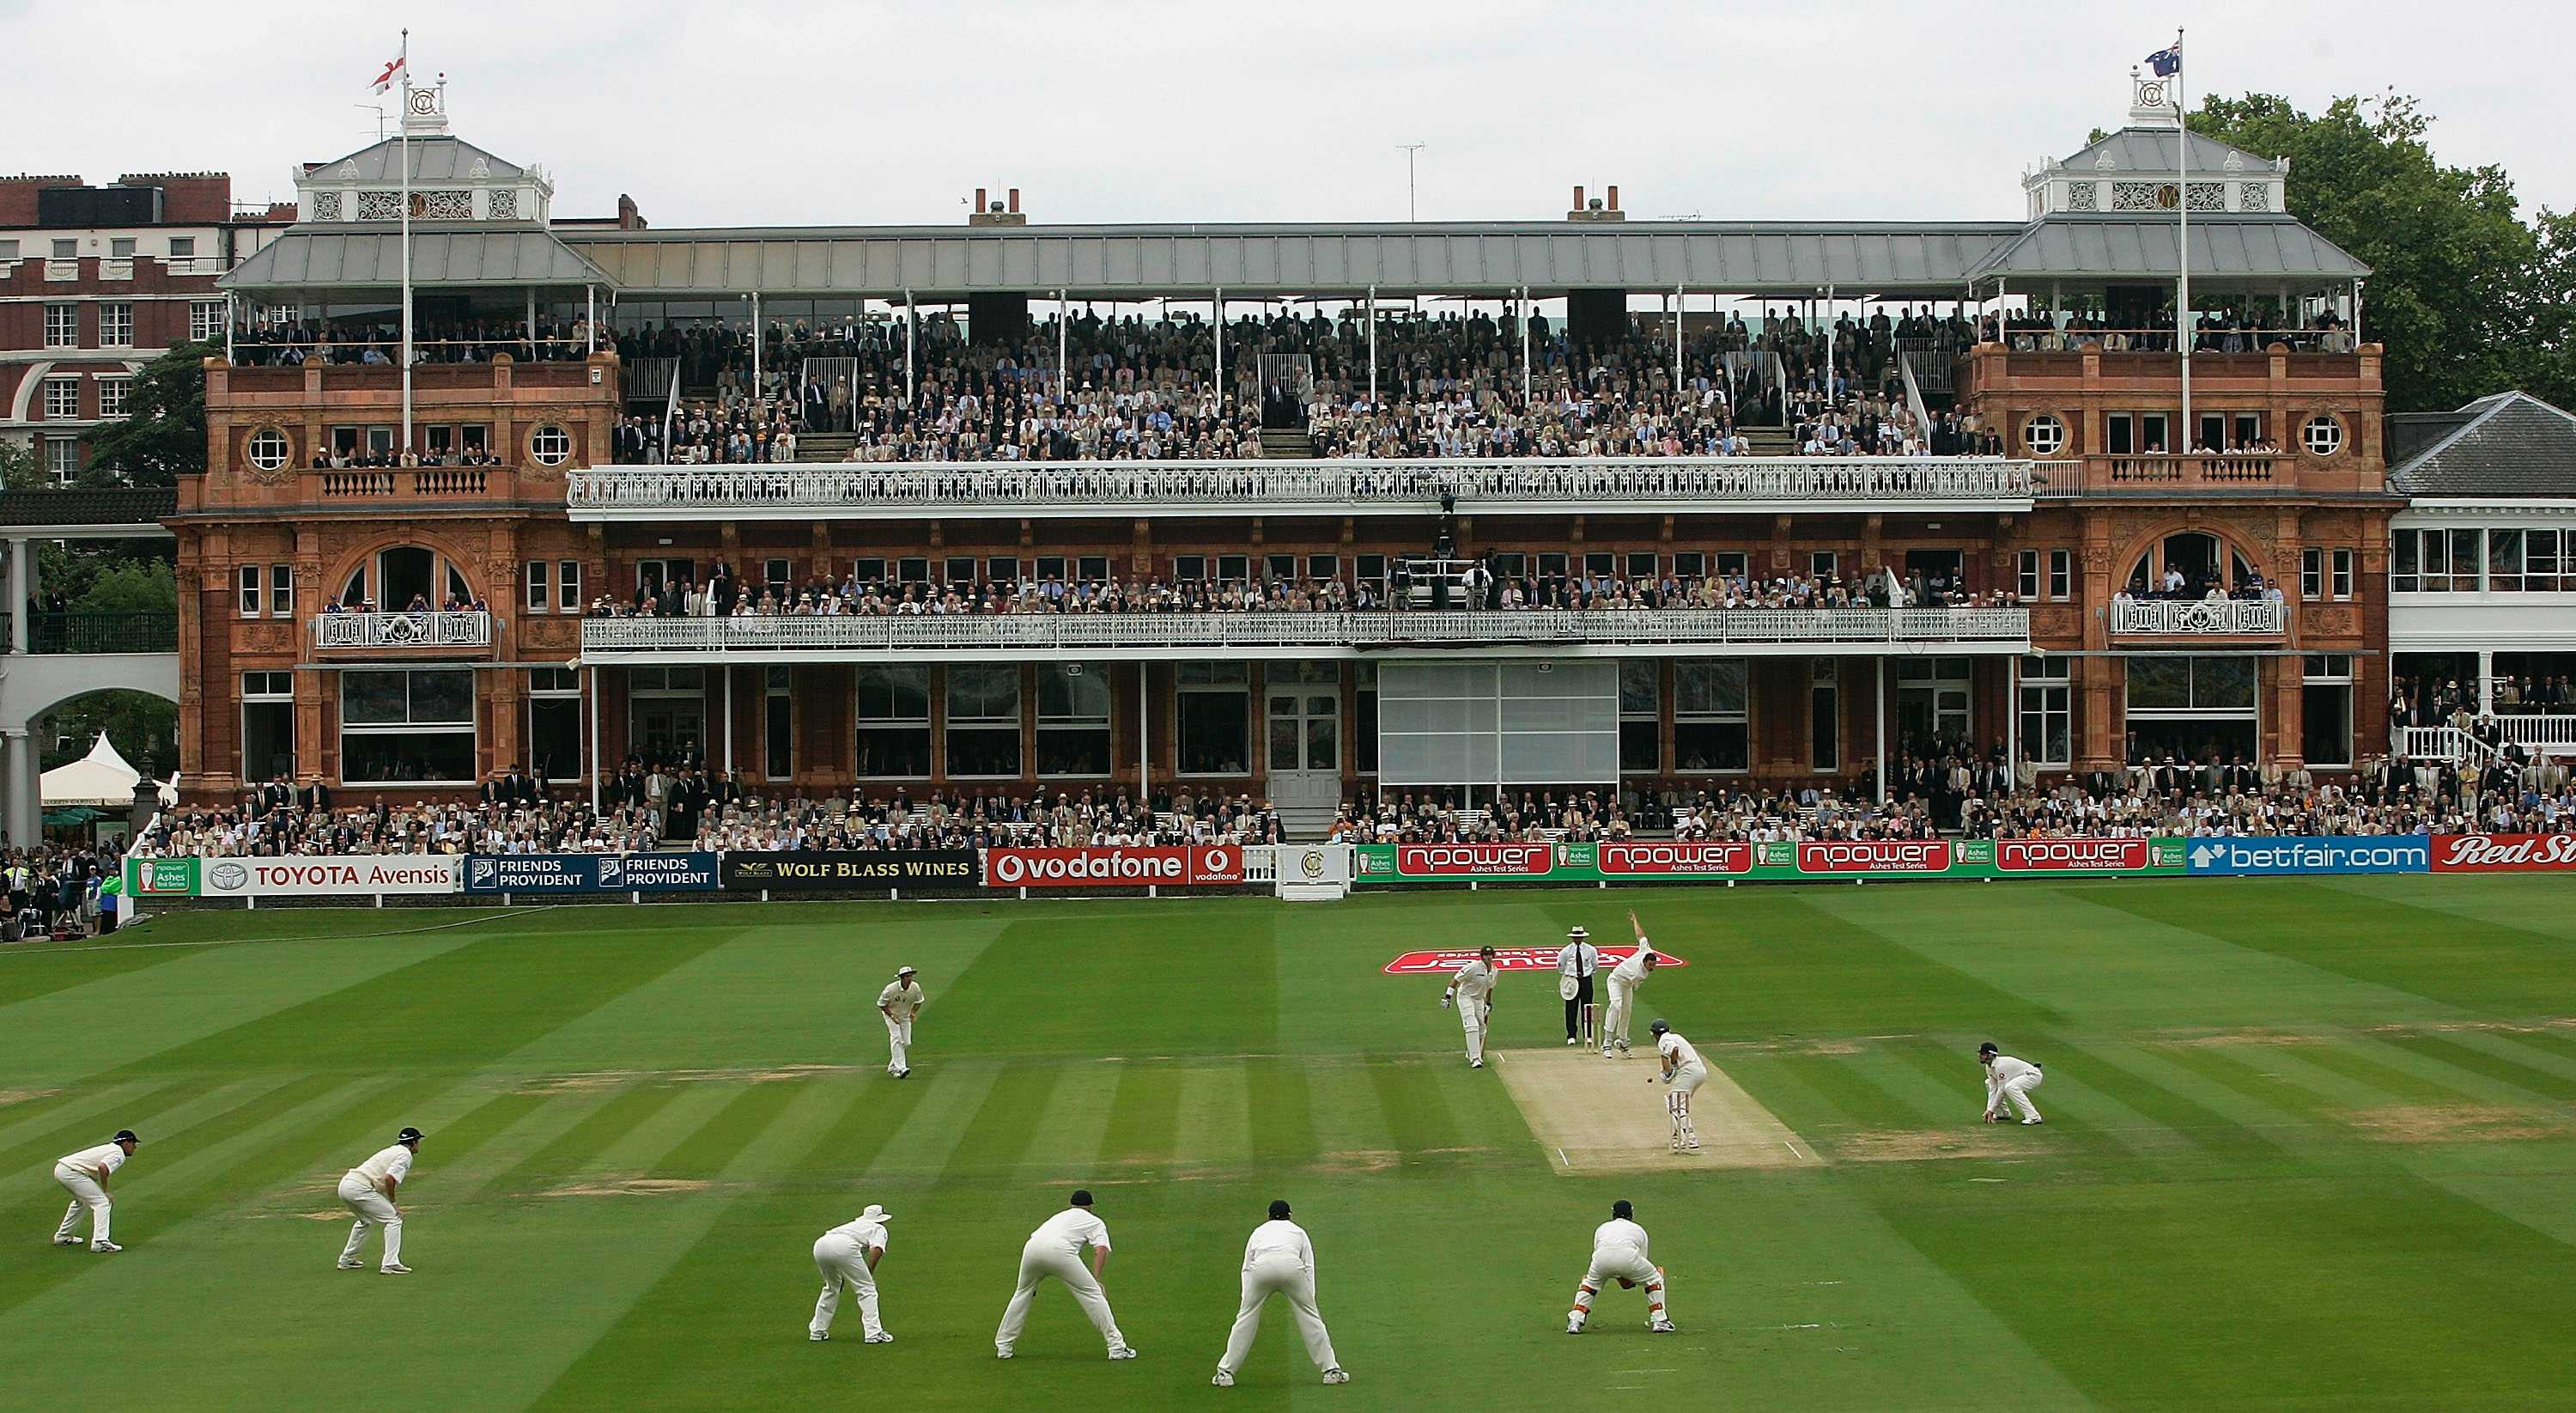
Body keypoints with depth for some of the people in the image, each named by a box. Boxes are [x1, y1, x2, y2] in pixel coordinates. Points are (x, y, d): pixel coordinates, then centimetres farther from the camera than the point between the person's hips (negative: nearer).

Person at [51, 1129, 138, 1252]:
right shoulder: (118, 1154, -7)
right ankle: (100, 1242, -20)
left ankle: (63, 1236, 38)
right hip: (71, 1172, -10)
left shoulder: (109, 1148, 23)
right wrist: (105, 1190, -12)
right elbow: (102, 1167, -25)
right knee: (101, 1203, -9)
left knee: (82, 1201, 32)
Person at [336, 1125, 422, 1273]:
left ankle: (347, 1260, 36)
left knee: (365, 1220, 32)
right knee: (393, 1219, -2)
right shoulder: (405, 1155, -4)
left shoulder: (392, 1151, 26)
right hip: (360, 1188, -9)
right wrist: (393, 1203, -7)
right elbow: (389, 1178, -18)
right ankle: (390, 1264, -10)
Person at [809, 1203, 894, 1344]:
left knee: (832, 1287, 29)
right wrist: (869, 1274, 5)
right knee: (866, 1288, 5)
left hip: (819, 1244, 6)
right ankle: (874, 1333, -4)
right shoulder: (878, 1229, 22)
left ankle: (817, 1331, 29)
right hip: (844, 1247, -6)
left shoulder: (855, 1224, 40)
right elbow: (877, 1249, -1)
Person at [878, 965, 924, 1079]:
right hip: (891, 1014, -5)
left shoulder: (915, 987, -17)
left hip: (906, 1016, 5)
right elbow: (881, 1004, -16)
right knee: (896, 1037, -23)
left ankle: (892, 1067, 21)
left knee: (906, 1043, 2)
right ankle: (901, 1068, -31)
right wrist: (892, 1016, -23)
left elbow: (919, 1001, 3)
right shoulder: (891, 989, -29)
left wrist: (913, 1012, -12)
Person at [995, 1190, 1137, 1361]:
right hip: (1060, 1250, -4)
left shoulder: (1059, 1216, 41)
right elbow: (1101, 1249, 6)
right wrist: (1096, 1280, -2)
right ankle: (1117, 1347, 2)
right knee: (1092, 1294, 5)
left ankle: (1002, 1346, 26)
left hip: (1031, 1248, 4)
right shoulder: (1095, 1222, 26)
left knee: (1022, 1293, 26)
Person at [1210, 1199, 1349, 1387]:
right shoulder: (1298, 1231, 32)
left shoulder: (1259, 1231, 36)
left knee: (1246, 1317, 11)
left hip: (1261, 1266, 1)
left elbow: (1246, 1267, 29)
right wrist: (1309, 1299, 19)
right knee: (1309, 1317, 10)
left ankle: (1225, 1372, 10)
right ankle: (1331, 1370, 10)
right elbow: (1309, 1266, 22)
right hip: (1291, 1265, -1)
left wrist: (1246, 1299, 27)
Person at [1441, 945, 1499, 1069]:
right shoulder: (1474, 967, -22)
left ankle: (1471, 1054, 35)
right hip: (1465, 997, -8)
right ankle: (1475, 1059, -23)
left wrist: (1488, 1003, 24)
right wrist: (1447, 996, -23)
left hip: (1479, 1000, 8)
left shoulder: (1494, 971, 1)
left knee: (1481, 1029, 12)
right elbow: (1456, 979, -19)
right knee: (1472, 1026, -19)